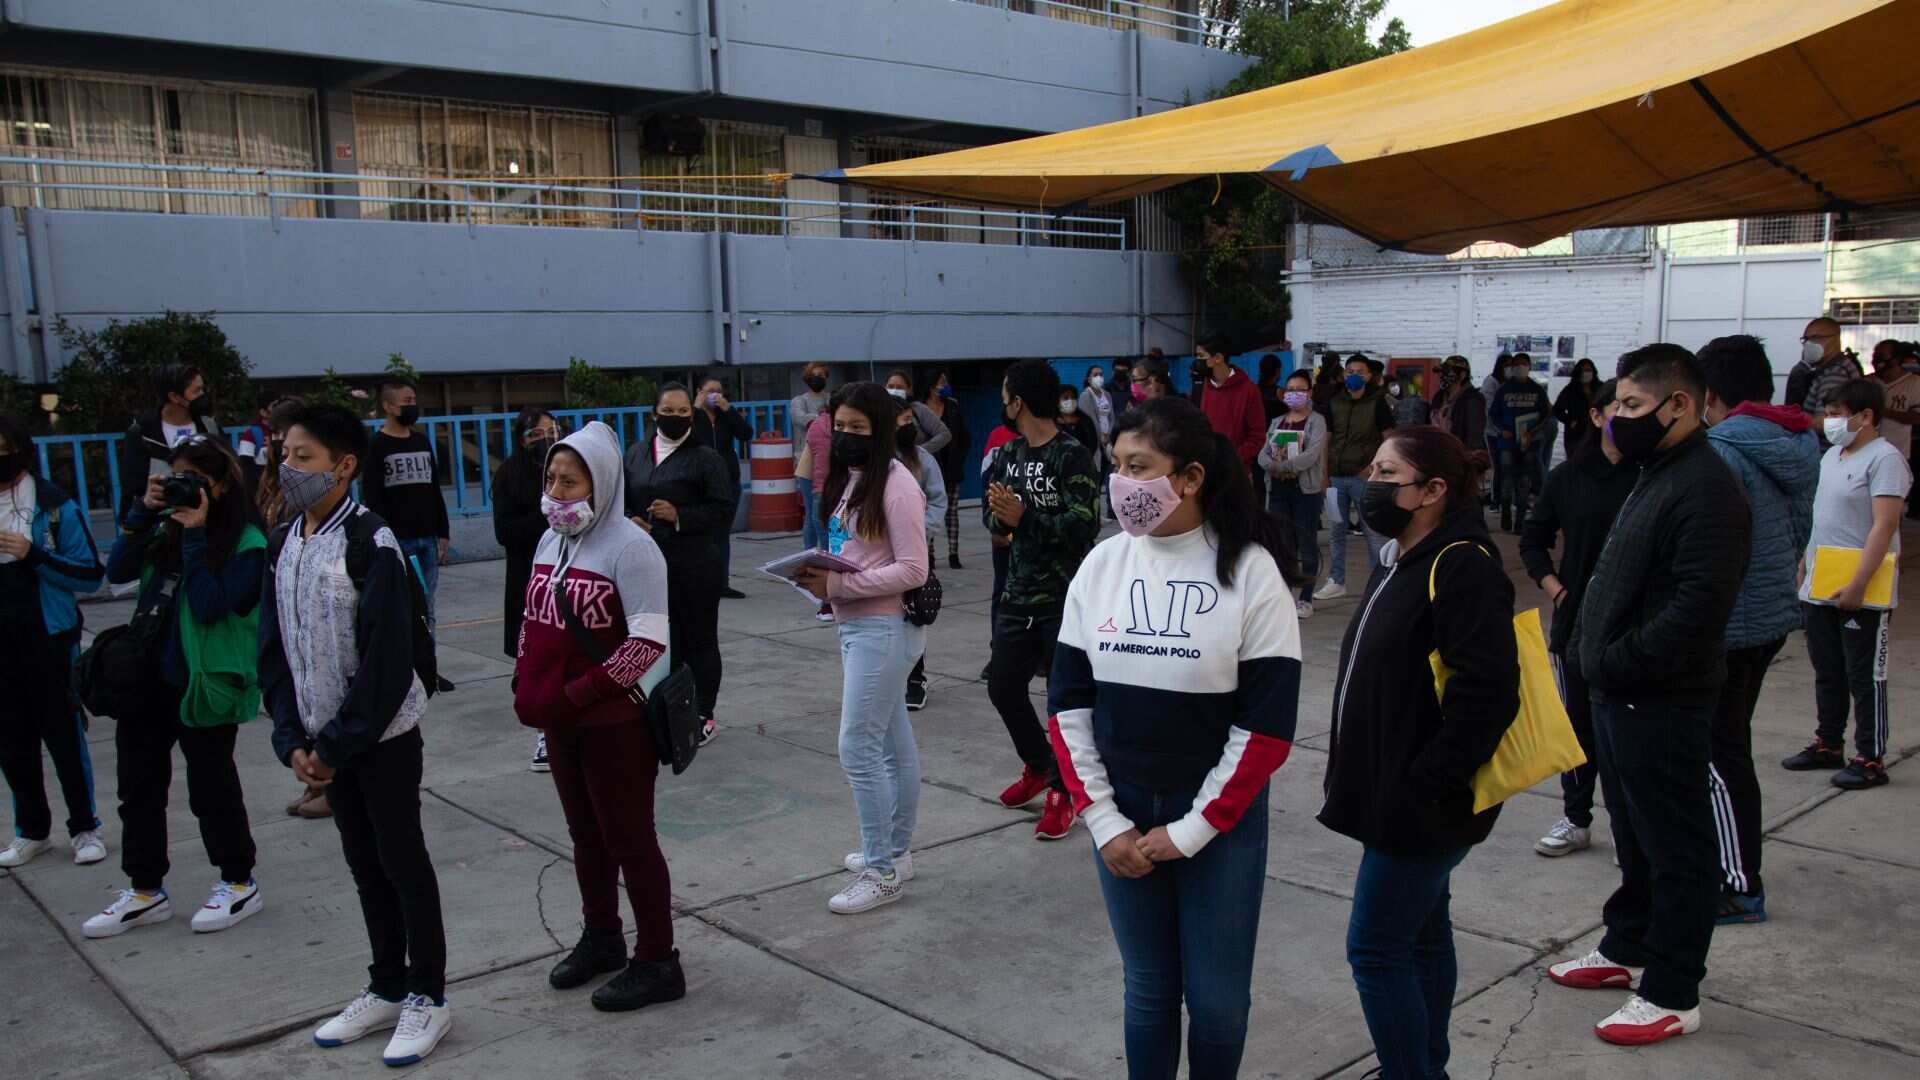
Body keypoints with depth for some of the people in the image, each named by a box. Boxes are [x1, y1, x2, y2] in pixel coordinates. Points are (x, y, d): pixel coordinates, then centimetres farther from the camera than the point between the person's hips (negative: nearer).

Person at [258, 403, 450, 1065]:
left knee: (402, 860, 3)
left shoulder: (370, 543, -17)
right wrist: (293, 739, -2)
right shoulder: (283, 543, 5)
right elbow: (274, 648, 7)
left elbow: (387, 659, -19)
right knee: (363, 862, 16)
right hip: (325, 738, 7)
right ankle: (388, 989, 29)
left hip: (383, 733, -7)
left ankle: (428, 997, 17)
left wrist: (339, 743, -16)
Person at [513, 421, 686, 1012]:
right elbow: (534, 624, 18)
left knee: (629, 840, 3)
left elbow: (649, 641, -22)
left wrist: (576, 695, -23)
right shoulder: (551, 541, 8)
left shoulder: (629, 545, -16)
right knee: (587, 835, 20)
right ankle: (601, 939, 39)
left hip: (616, 722, -7)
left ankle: (657, 963, 16)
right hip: (562, 720, 7)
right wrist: (526, 686, 4)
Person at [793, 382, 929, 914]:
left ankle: (881, 872, 4)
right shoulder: (848, 478, 11)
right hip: (856, 624, 9)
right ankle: (895, 851, 28)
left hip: (885, 628, -9)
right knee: (893, 740, 17)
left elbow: (912, 570, -18)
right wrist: (822, 580, -3)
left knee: (858, 747, -7)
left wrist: (838, 585, -20)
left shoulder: (896, 483, -15)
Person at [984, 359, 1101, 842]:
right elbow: (991, 513, 9)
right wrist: (1001, 517, -14)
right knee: (1003, 686, 16)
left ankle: (1063, 791, 18)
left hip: (1065, 599, -8)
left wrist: (1023, 518, -25)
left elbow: (1084, 526, -21)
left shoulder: (1072, 457, -14)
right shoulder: (1008, 454, 9)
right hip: (1019, 595, 8)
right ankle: (1039, 767, 38)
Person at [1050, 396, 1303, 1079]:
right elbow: (1068, 703, 2)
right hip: (1123, 815, 3)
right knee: (1148, 989, 14)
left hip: (1220, 819, -3)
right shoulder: (1101, 566, -1)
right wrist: (1104, 822, -4)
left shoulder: (1250, 570, -12)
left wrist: (1190, 831, -12)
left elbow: (1268, 724, -12)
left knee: (1217, 997, 8)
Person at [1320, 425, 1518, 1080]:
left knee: (1376, 948, -3)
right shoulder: (1400, 560, 11)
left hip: (1422, 804, -10)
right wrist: (1360, 773, 16)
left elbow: (1487, 691, -25)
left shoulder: (1464, 566, -19)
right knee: (1422, 935, 19)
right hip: (1393, 795, 10)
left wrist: (1426, 784, -22)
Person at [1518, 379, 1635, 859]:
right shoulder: (1567, 476, 3)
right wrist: (1557, 592, 2)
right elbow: (1533, 541, 12)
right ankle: (1575, 820, 26)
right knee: (1579, 721, 12)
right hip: (1576, 621, 3)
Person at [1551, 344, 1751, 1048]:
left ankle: (1673, 996, 13)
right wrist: (1589, 646, 11)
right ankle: (1628, 950, 37)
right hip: (1621, 694, 10)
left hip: (1663, 702, -10)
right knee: (1635, 834, 21)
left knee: (1675, 846, 2)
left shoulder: (1705, 487, -18)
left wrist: (1618, 661, -21)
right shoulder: (1654, 477, 14)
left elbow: (1698, 603, -27)